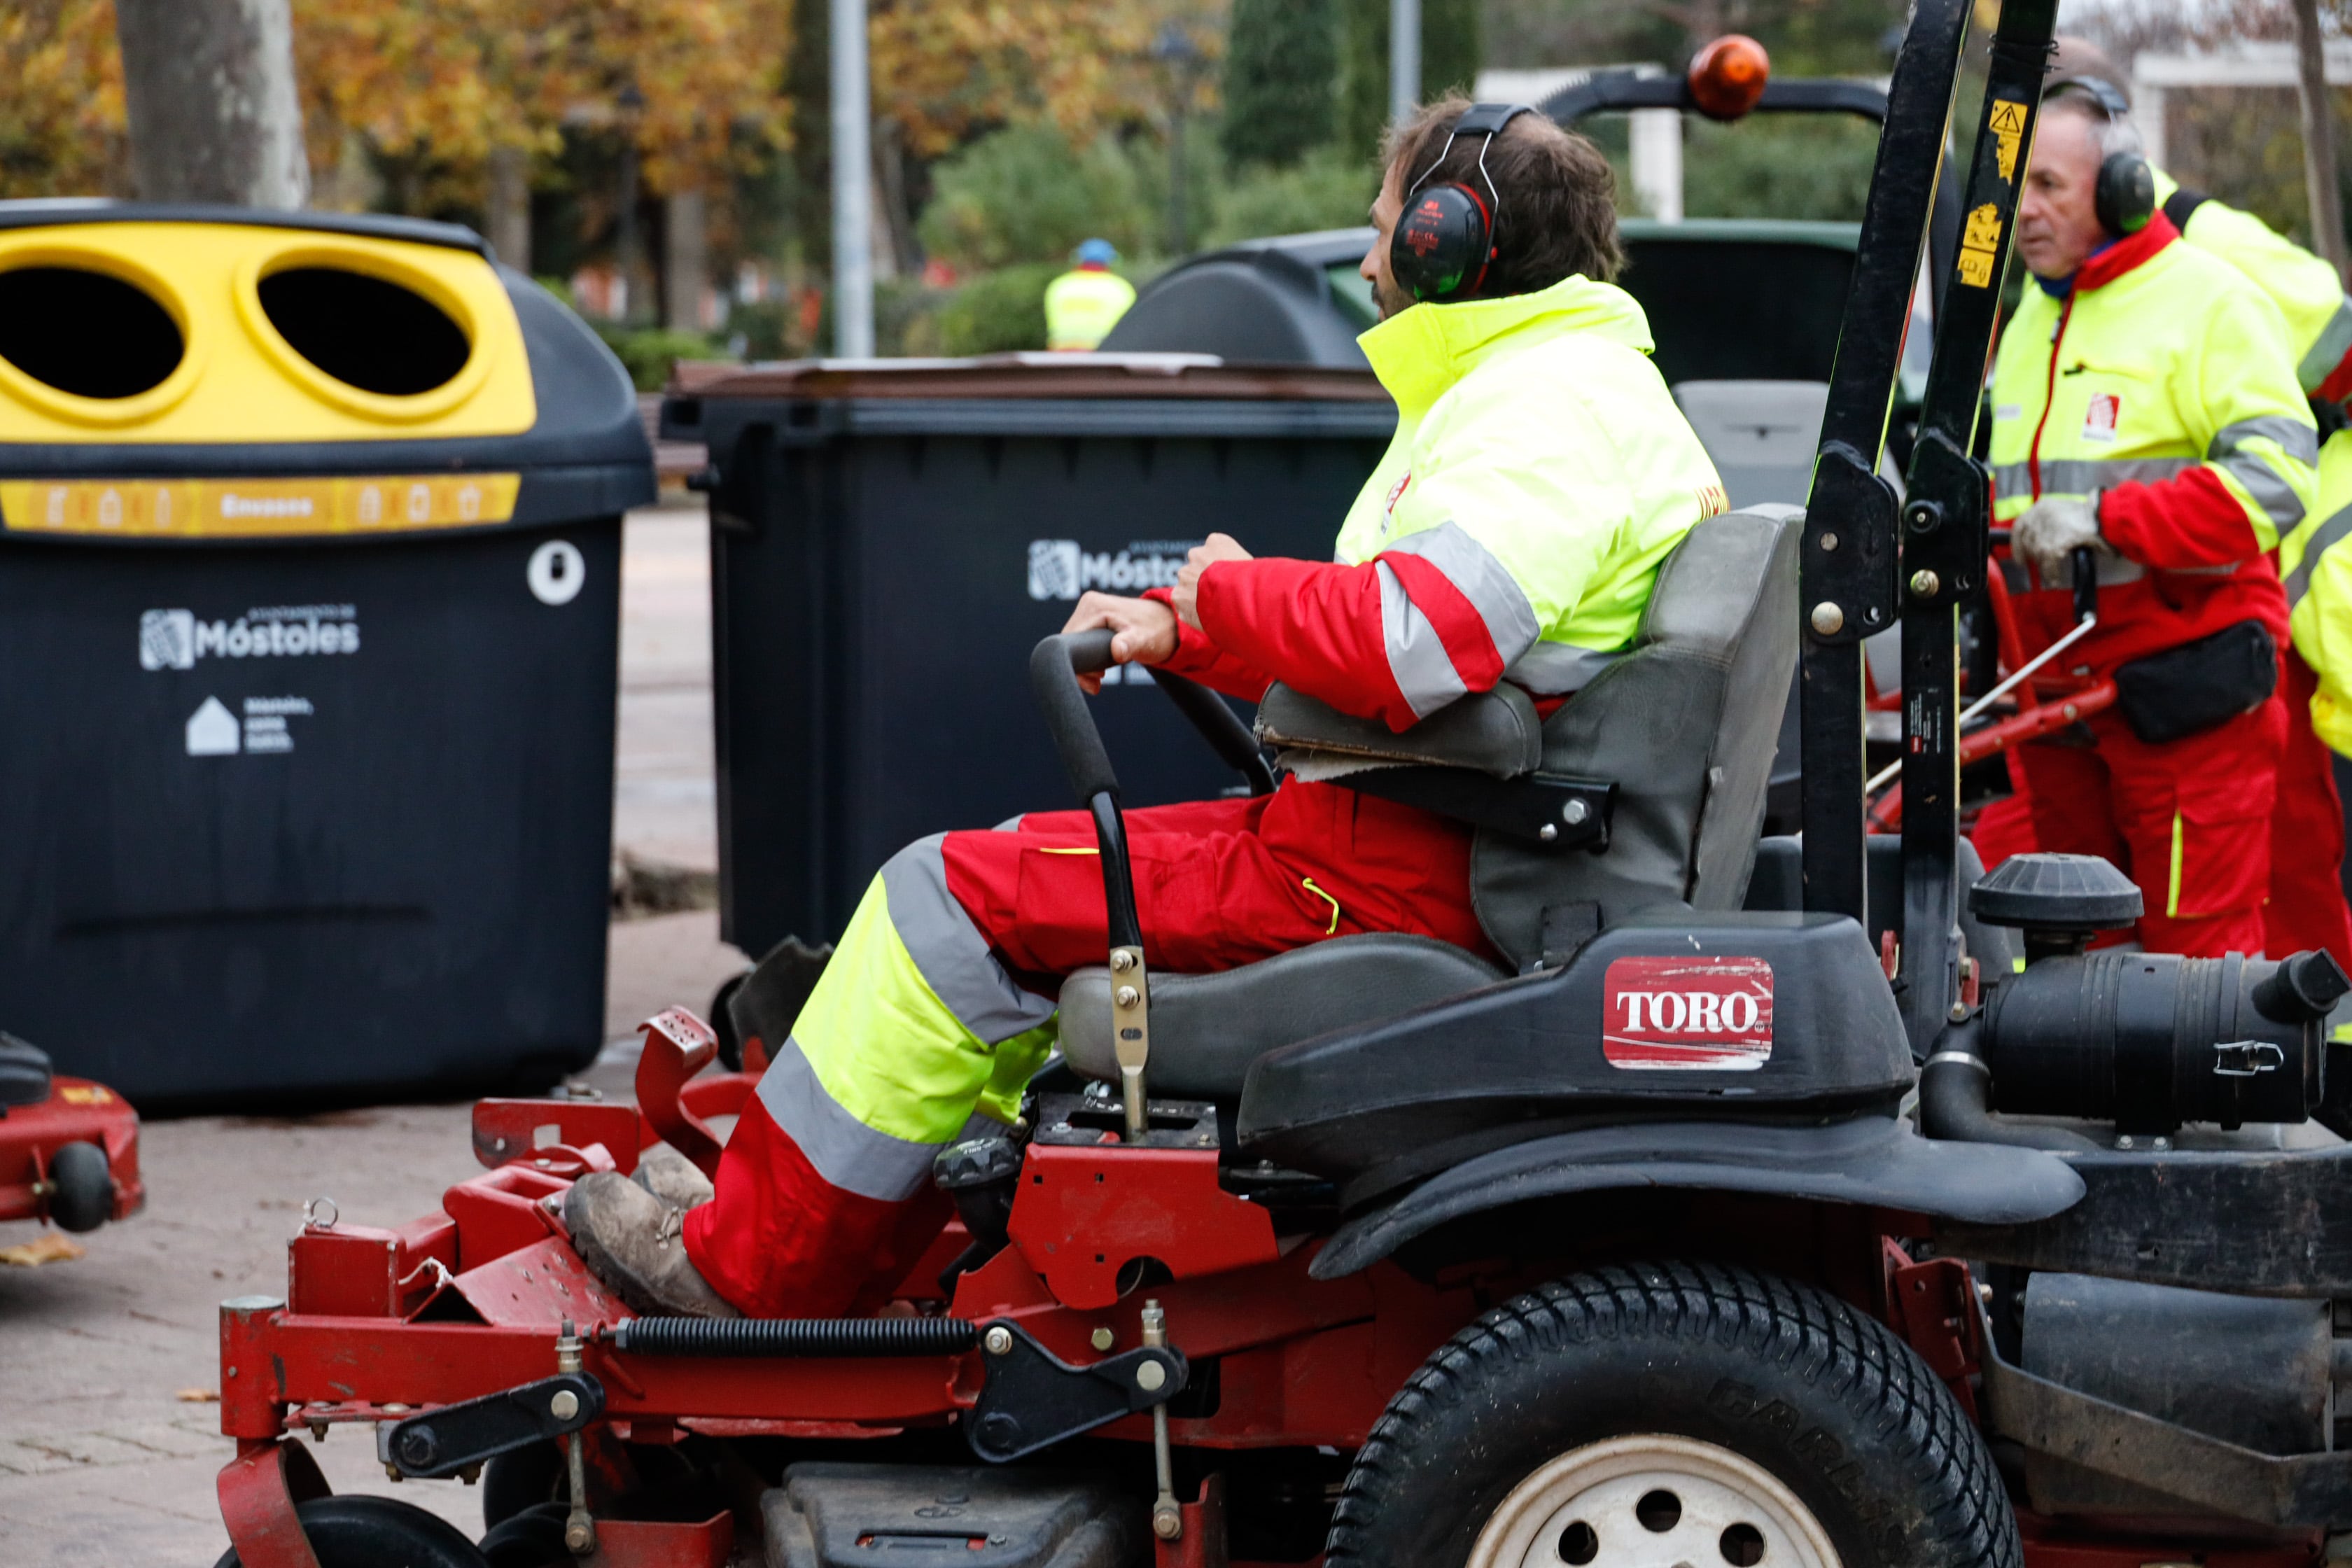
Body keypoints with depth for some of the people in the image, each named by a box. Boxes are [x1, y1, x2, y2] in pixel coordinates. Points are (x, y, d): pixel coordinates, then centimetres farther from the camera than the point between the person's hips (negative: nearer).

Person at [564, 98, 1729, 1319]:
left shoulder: (1550, 413, -17)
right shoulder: (1524, 388, 19)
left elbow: (1409, 643, -31)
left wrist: (1230, 597, -13)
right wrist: (1177, 628, 10)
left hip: (1388, 872, -11)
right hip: (1419, 850, 11)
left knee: (957, 900, -8)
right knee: (1036, 876, 20)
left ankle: (742, 1272, 1)